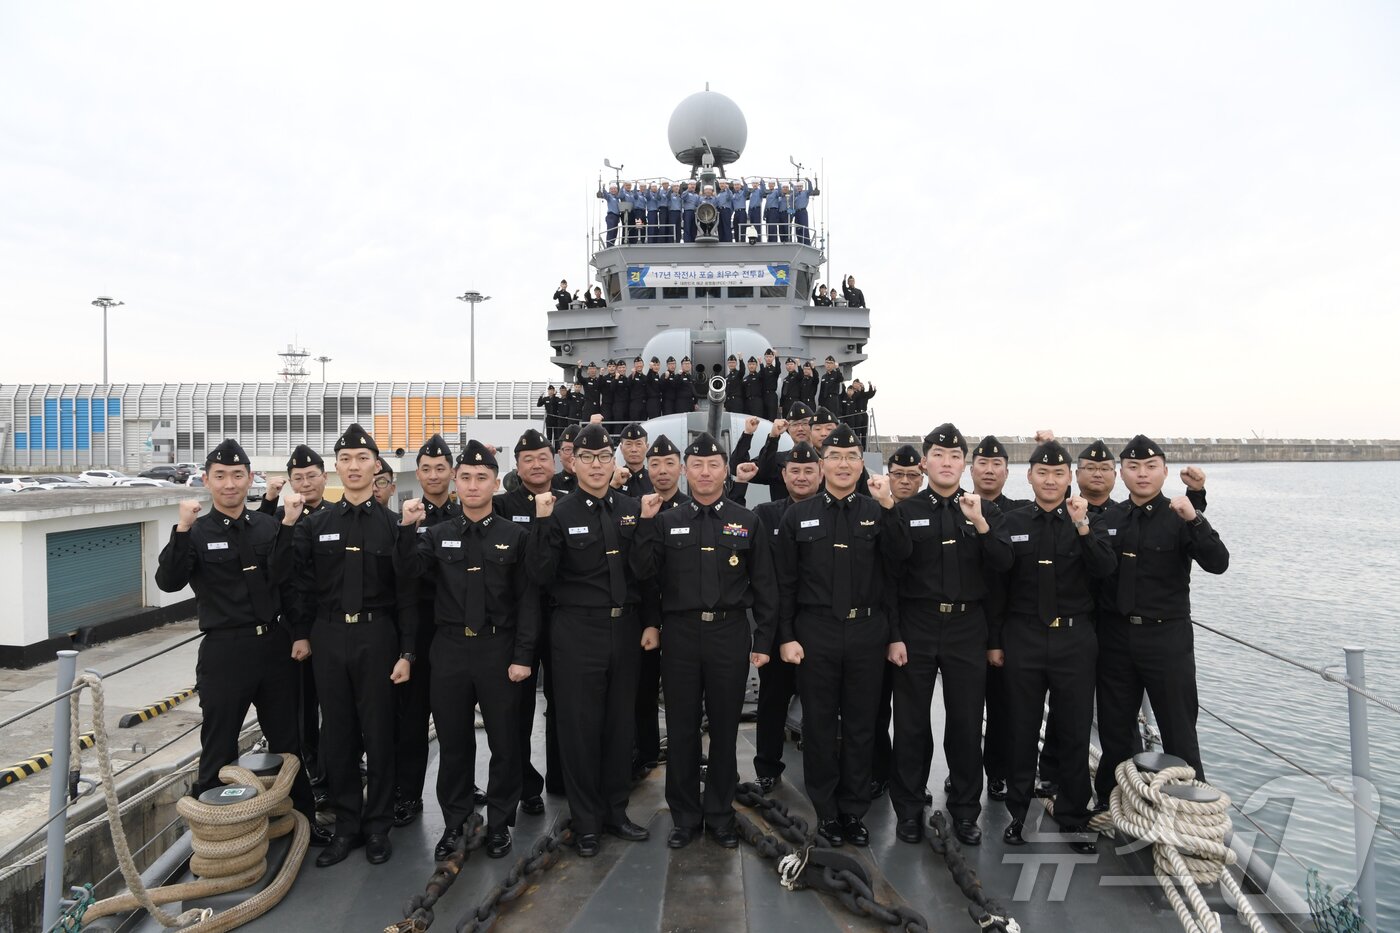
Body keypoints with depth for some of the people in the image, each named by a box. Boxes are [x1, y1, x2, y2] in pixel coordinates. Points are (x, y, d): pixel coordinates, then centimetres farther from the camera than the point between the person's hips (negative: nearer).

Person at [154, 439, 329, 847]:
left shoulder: (268, 526, 5)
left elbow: (284, 578, -5)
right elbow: (168, 581, -17)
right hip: (224, 650, -3)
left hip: (275, 644, 3)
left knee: (287, 742, 15)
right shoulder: (197, 532, -1)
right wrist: (182, 530, -26)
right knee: (219, 750, 6)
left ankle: (303, 820, 28)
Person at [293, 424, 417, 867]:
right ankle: (347, 825, 25)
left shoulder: (395, 526, -2)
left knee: (378, 734, 6)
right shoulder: (314, 526, 5)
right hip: (329, 638, 3)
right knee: (337, 735, 10)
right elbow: (303, 588, 6)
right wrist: (302, 636, -1)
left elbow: (407, 594, -4)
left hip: (377, 637, -2)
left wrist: (406, 652, -8)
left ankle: (377, 826, 21)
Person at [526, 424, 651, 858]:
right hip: (578, 631, -3)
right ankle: (586, 822, 22)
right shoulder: (561, 513, -5)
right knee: (580, 727, 6)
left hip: (625, 627, 3)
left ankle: (616, 812, 30)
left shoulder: (631, 509, 5)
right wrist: (542, 522, -20)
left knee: (620, 723, 13)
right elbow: (541, 575, -12)